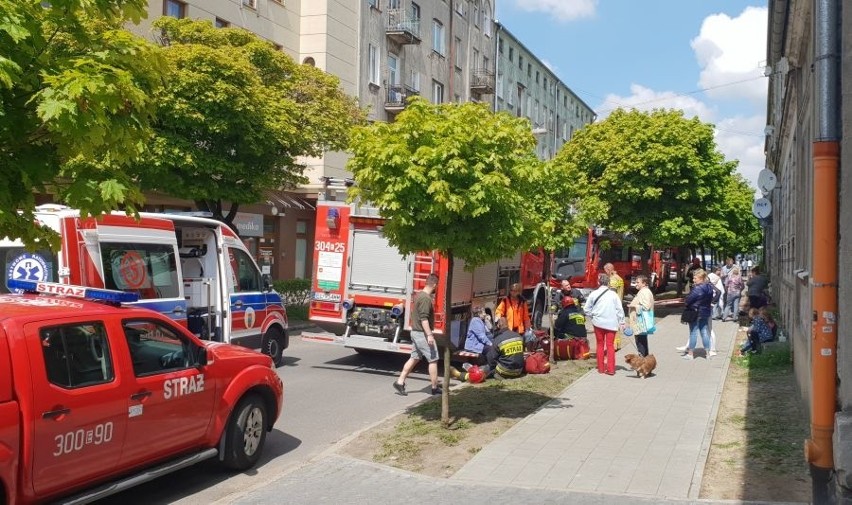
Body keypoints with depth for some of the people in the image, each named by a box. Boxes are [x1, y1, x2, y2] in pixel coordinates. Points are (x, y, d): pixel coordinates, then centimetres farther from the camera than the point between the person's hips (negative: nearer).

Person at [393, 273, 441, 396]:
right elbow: (424, 318, -24)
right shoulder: (426, 298, -19)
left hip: (415, 332, 10)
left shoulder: (419, 295, 12)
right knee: (433, 360, 1)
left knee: (414, 358, 13)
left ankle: (400, 382, 10)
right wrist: (429, 335, -25)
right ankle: (435, 388, 7)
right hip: (423, 334, -10)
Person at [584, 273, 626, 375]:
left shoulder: (593, 294, -5)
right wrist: (621, 322, 4)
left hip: (598, 323, 0)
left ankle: (601, 368, 14)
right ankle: (610, 369, 3)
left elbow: (586, 309, -2)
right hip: (611, 323, 0)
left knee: (600, 345, 12)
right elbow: (619, 309, -3)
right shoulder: (613, 294, -5)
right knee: (610, 345, 6)